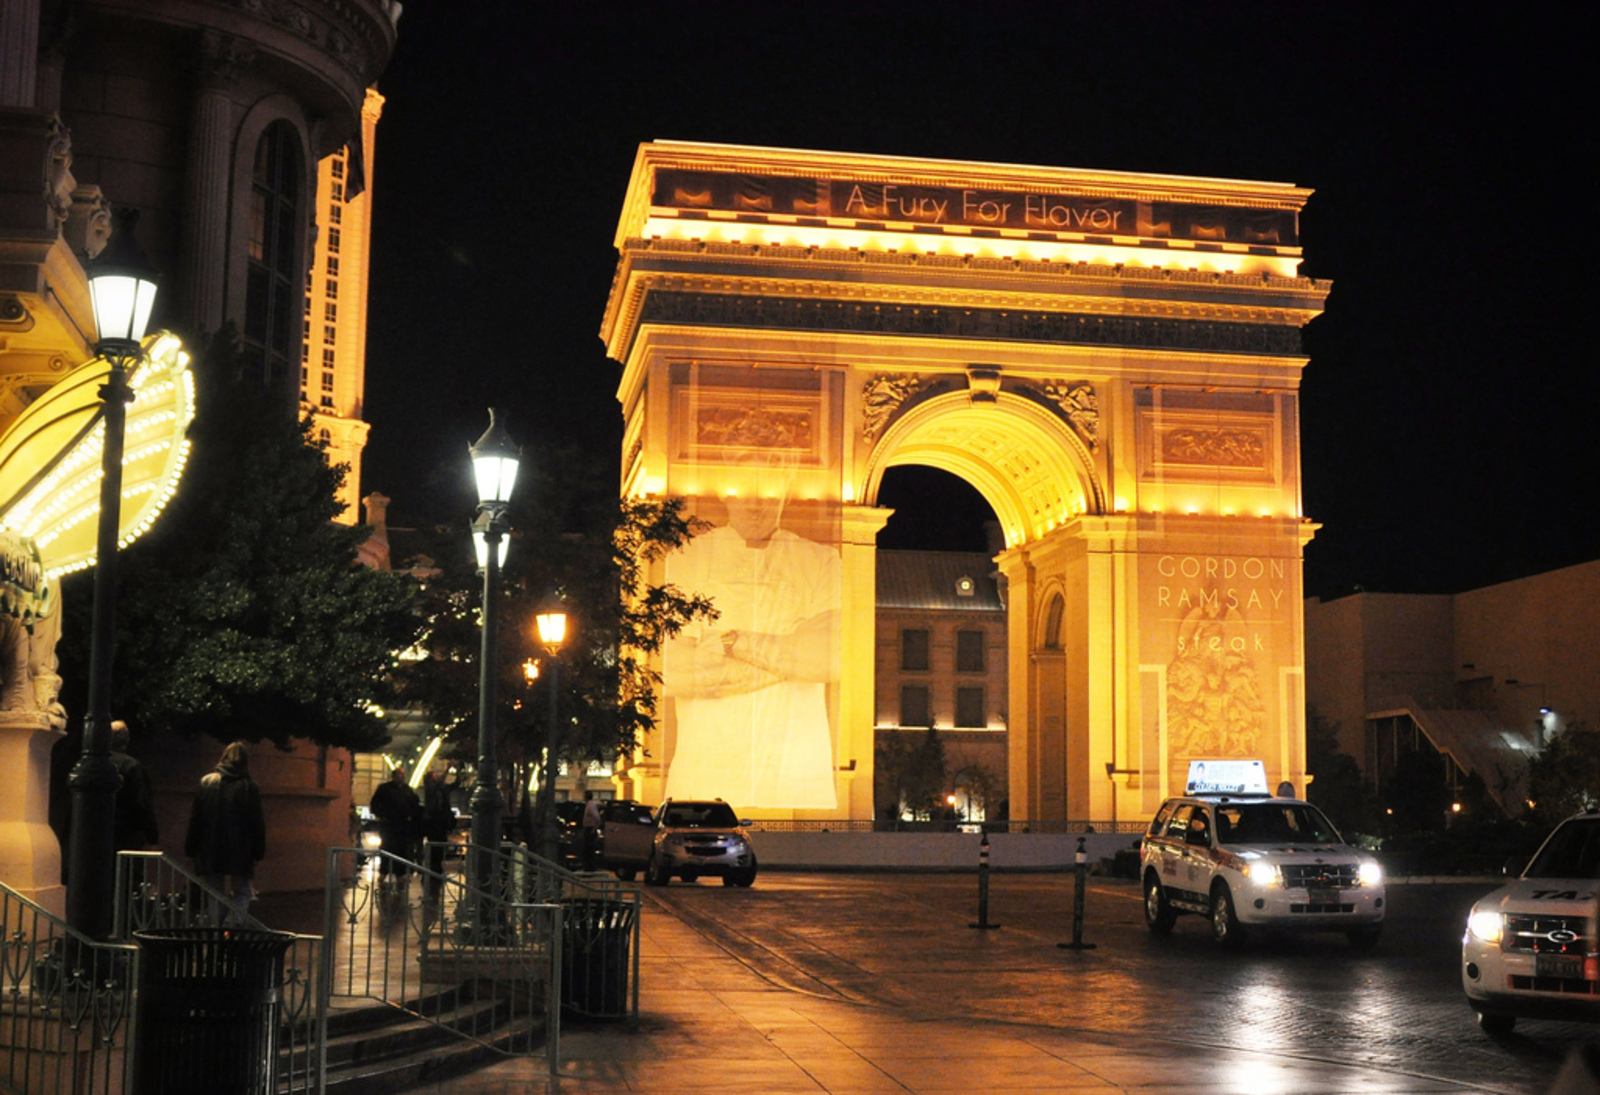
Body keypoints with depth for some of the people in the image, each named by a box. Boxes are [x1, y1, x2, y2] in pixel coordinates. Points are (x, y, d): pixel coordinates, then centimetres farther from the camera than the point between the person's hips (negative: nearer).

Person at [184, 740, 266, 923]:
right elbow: (257, 823, -5)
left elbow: (195, 819, 4)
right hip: (240, 852, -2)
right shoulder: (249, 787, -6)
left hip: (210, 851, 2)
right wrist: (258, 851, 2)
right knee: (242, 892, 7)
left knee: (214, 893, 12)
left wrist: (191, 848, 9)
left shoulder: (206, 783, 2)